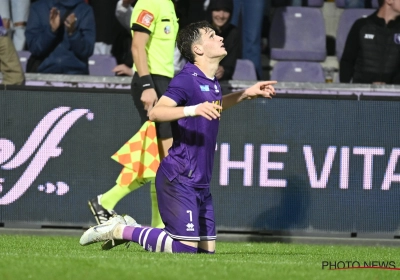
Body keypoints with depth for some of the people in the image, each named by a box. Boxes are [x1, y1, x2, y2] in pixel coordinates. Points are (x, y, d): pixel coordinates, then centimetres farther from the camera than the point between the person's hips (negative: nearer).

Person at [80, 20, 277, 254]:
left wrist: (247, 94, 30)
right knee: (186, 249, -15)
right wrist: (193, 110, -38)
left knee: (207, 249, 7)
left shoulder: (212, 82, 14)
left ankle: (128, 228, 20)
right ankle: (120, 230, 1)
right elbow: (156, 113, -26)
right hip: (179, 179, -9)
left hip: (201, 182, 9)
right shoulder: (187, 79, -13)